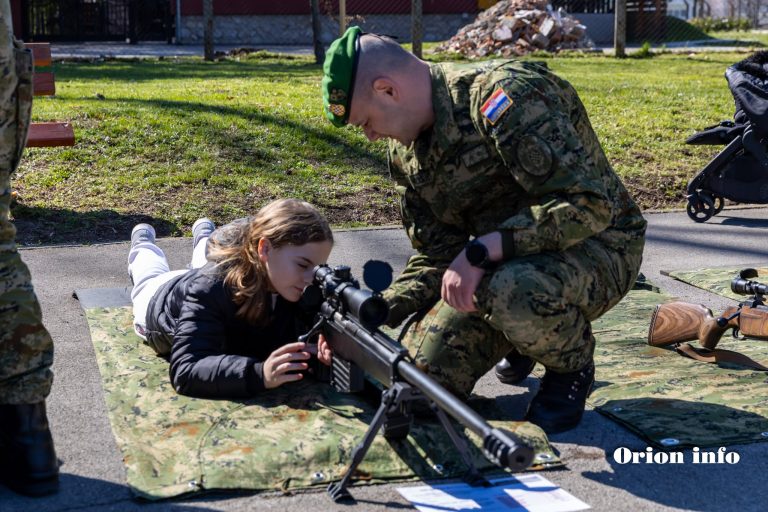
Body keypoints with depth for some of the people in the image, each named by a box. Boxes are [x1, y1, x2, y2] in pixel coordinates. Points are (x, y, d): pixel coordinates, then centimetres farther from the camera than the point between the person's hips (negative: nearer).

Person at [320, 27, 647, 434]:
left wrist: (480, 251, -33)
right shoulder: (406, 152, 1)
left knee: (513, 291, -39)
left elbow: (588, 204, -31)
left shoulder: (505, 96, -26)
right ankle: (523, 338, 21)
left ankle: (572, 369, -6)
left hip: (596, 245, -7)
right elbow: (437, 255, 6)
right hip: (501, 263, 7)